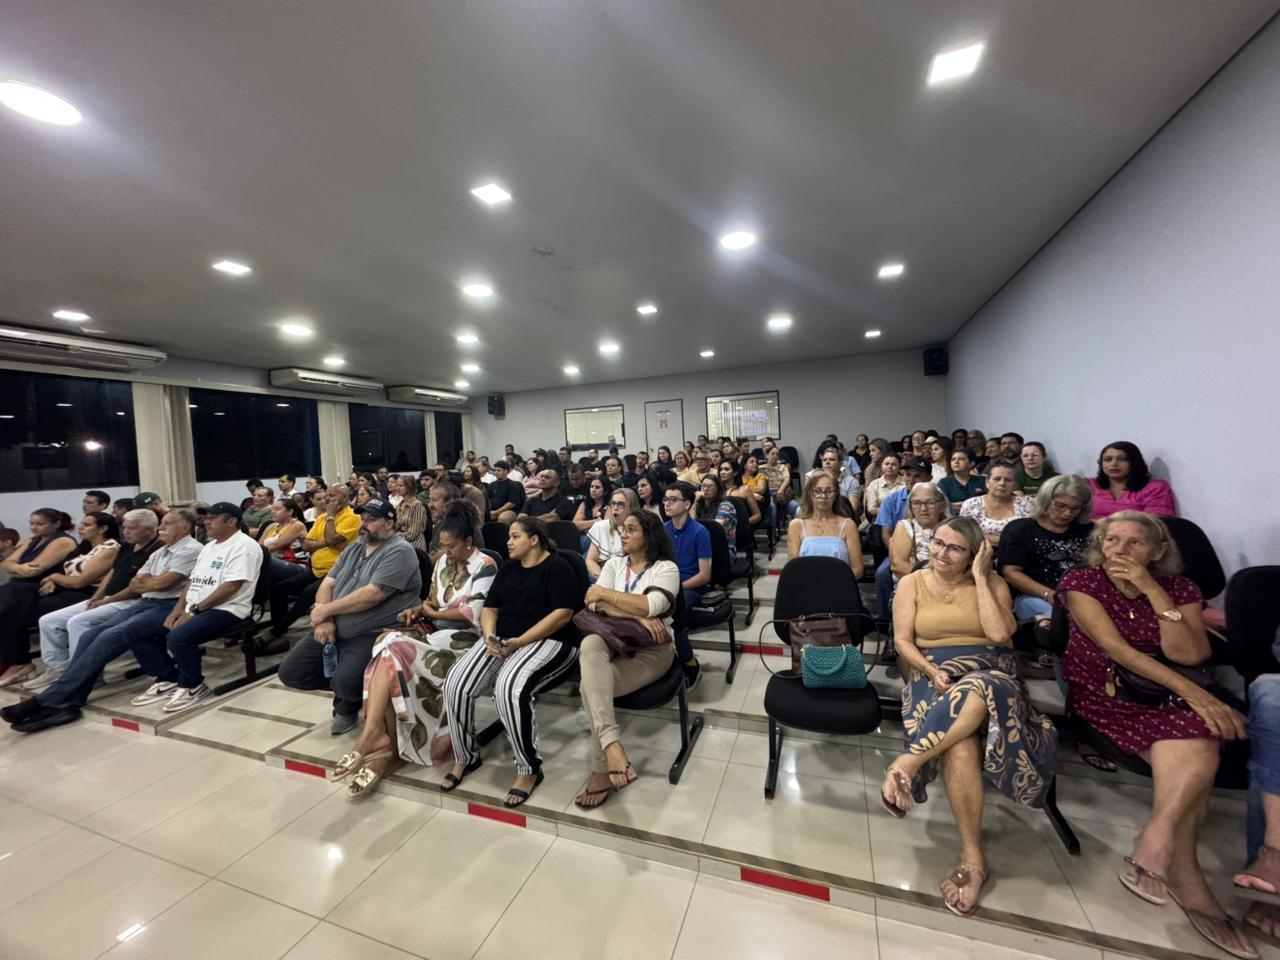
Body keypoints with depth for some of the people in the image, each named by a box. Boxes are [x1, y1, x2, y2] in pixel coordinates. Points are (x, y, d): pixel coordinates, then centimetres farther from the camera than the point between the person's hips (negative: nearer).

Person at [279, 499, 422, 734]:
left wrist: (326, 609, -12)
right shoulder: (354, 548, 13)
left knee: (346, 682, -29)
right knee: (290, 673, 3)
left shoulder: (399, 552, -15)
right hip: (334, 631, 9)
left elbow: (371, 595, -23)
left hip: (372, 636, -8)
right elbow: (327, 583, 9)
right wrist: (324, 619, -9)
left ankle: (347, 707, 8)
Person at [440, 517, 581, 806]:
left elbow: (563, 614, -16)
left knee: (509, 688, -33)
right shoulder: (508, 568, 17)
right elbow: (489, 608, 13)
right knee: (456, 683, -14)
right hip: (501, 642, 7)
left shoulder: (557, 567, -5)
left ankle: (529, 768, -10)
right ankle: (466, 756, 11)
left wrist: (520, 641, -20)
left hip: (549, 642, -7)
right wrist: (489, 636, -9)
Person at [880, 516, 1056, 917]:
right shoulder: (911, 583, 8)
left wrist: (980, 577, -6)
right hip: (934, 676, 0)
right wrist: (932, 671, -16)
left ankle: (907, 764, -38)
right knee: (960, 745, -33)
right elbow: (903, 641, 2)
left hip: (992, 673, 0)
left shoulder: (993, 583, 8)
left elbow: (999, 635, -9)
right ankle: (972, 857, -21)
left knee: (976, 693, -41)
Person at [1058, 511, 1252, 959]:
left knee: (1191, 754, -26)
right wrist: (1195, 694, -20)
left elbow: (1190, 655, -11)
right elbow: (1116, 649, -14)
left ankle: (1151, 851, -14)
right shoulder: (1081, 582, -7)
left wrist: (1152, 590, -15)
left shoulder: (1180, 589, 4)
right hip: (1102, 692, -4)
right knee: (1194, 757, -24)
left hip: (1163, 692, 4)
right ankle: (1186, 880, -13)